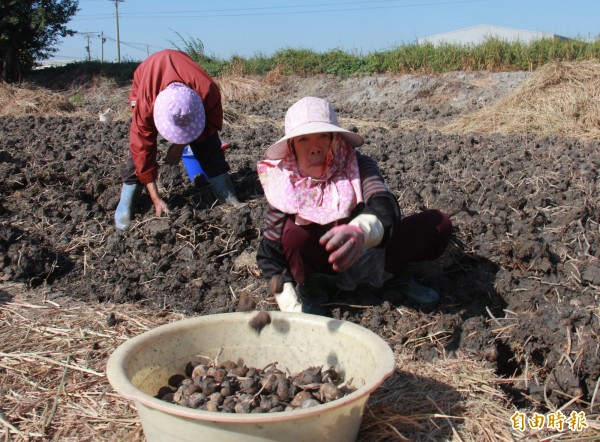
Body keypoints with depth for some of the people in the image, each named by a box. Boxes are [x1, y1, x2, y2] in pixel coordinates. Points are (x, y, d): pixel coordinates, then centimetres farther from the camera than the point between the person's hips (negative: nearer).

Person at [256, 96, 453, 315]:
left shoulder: (357, 166, -22)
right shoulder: (285, 188, -19)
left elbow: (383, 205, -43)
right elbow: (268, 254, -13)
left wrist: (361, 232, -67)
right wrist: (291, 306, -25)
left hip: (369, 253, 1)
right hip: (321, 267, 0)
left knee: (439, 224, -19)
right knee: (295, 231, -33)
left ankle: (395, 276, 4)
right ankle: (312, 292, -6)